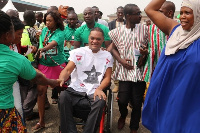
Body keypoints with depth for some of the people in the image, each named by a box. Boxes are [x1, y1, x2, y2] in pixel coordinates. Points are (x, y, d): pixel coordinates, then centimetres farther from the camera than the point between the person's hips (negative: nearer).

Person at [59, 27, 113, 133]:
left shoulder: (107, 56, 9)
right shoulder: (78, 52, 6)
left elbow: (107, 78, 6)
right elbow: (68, 69, -3)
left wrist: (99, 89, -15)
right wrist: (61, 79, -27)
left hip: (95, 91, 0)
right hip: (76, 89, 0)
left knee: (100, 101, -32)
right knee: (63, 96, -29)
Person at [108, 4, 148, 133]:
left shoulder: (144, 29, 2)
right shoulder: (118, 31, 1)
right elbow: (113, 48, 9)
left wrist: (146, 52, -14)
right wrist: (121, 60, -7)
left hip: (140, 70, 1)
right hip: (125, 70, 0)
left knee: (137, 102, 7)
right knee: (122, 100, -1)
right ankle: (123, 115, 37)